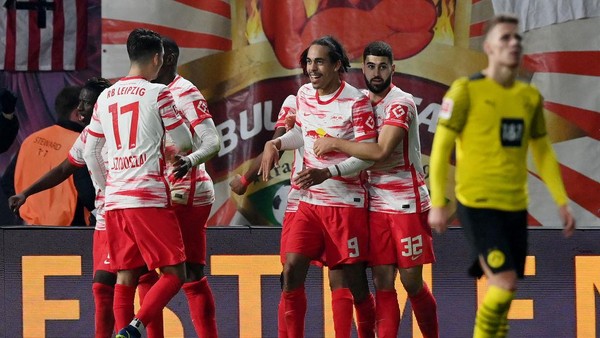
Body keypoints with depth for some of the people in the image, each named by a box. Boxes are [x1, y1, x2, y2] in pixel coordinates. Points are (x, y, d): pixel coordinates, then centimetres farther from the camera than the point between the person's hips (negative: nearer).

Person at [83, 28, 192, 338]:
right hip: (149, 198, -6)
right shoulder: (157, 93, -4)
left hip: (114, 200, 6)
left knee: (126, 277, 9)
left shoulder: (105, 97, 13)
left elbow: (90, 153, 17)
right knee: (174, 274, -3)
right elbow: (184, 142, 4)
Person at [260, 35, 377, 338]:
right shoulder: (304, 95, 7)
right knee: (292, 271, -6)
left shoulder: (356, 101, -12)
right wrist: (275, 143, 7)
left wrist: (327, 173, -25)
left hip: (346, 202, -5)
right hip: (309, 201, 5)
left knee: (355, 280, 0)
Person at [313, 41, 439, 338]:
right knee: (382, 282, 1)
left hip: (407, 204, -6)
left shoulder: (401, 104, -13)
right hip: (375, 204, 6)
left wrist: (334, 144, -18)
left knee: (411, 281, 0)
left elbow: (381, 152, -25)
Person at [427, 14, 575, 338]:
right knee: (505, 282, -16)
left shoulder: (530, 96, 9)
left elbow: (543, 153, 18)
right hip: (477, 203, -6)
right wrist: (437, 204, -12)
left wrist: (561, 202, 11)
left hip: (515, 205, 6)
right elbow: (441, 147, -7)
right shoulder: (466, 90, -7)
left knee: (504, 289, 7)